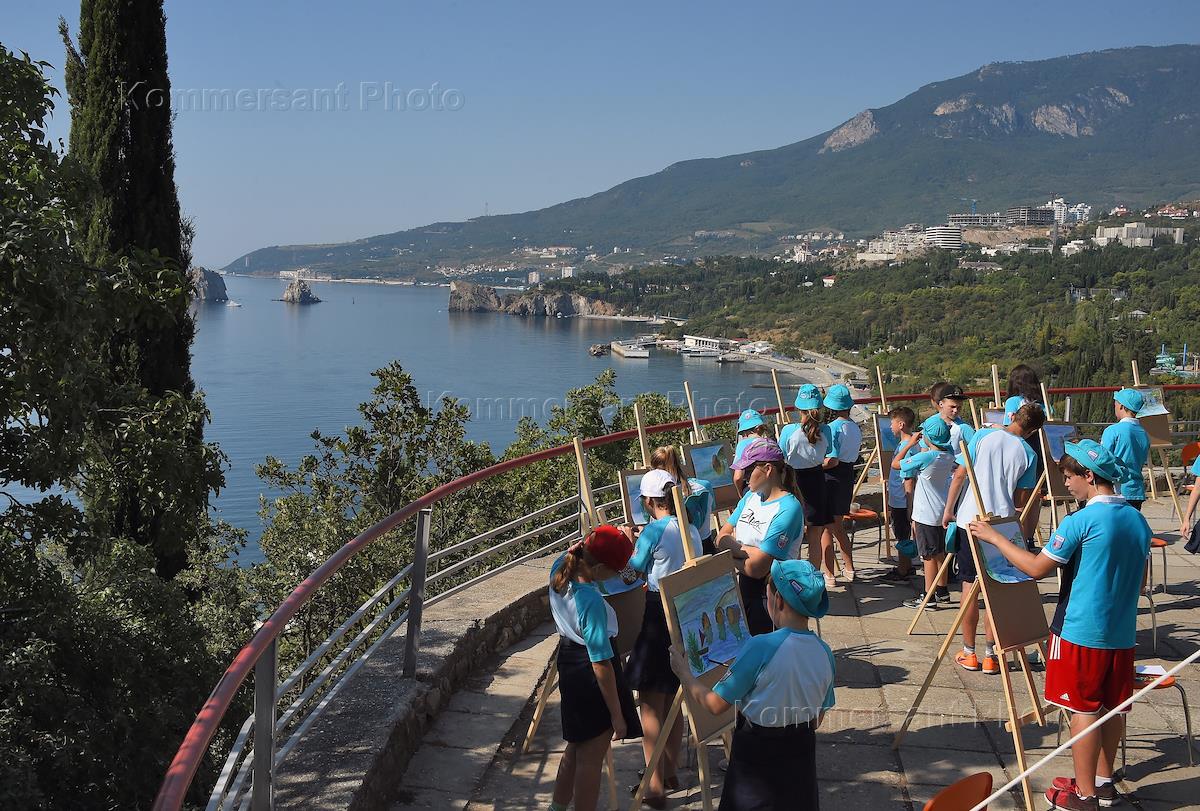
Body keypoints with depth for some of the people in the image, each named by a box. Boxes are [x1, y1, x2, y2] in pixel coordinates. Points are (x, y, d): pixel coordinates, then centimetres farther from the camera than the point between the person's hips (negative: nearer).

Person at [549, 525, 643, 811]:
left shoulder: (559, 570, -9)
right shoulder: (591, 601, -31)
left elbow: (569, 552, 20)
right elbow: (601, 663, -26)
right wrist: (617, 715, -18)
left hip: (568, 662, 9)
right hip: (589, 677, -9)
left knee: (576, 749, 26)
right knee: (591, 758, 8)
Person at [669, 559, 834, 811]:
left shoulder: (760, 648, -24)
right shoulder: (824, 653, -6)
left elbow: (715, 705, -17)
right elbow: (818, 719, 6)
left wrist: (683, 672, -3)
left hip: (756, 754, -5)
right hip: (802, 754, 5)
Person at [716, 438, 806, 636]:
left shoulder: (788, 509, -20)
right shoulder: (752, 495, 6)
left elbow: (756, 568, -23)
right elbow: (721, 538, 4)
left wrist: (732, 551, -5)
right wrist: (746, 551, -14)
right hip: (743, 589, 7)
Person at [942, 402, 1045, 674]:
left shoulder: (984, 435, -3)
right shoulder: (1028, 454, -1)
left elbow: (960, 475, -5)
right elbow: (1020, 500, 2)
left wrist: (948, 509, 4)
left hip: (969, 519, 0)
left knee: (969, 585, 7)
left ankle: (969, 653, 15)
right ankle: (990, 655, 12)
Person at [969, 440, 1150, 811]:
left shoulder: (1079, 522, -18)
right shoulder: (1138, 520, 5)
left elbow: (1037, 568, -14)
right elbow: (1140, 582, 15)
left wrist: (994, 537, -5)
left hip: (1082, 632, -7)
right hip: (1123, 633, 7)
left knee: (1084, 710, 1)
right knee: (1113, 707, 15)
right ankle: (1104, 781, 28)